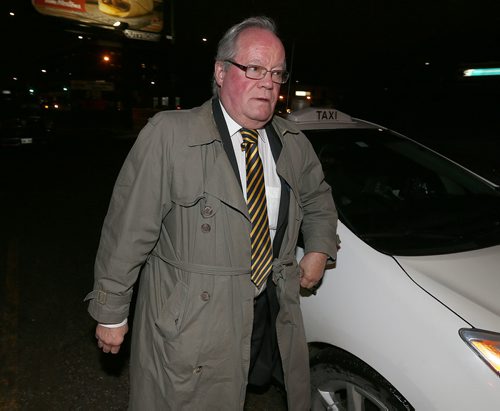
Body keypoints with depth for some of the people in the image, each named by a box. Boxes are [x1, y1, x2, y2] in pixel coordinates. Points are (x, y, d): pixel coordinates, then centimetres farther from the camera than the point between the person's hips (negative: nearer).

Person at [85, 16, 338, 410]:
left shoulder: (293, 142, 3)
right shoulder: (169, 134, -17)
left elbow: (318, 197, 21)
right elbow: (128, 230, -14)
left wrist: (320, 248, 8)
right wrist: (111, 312, -8)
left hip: (275, 316, 5)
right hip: (187, 325, -4)